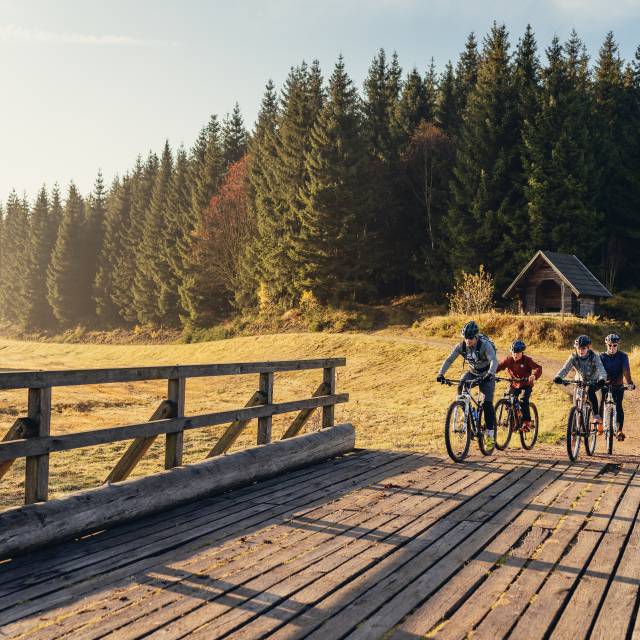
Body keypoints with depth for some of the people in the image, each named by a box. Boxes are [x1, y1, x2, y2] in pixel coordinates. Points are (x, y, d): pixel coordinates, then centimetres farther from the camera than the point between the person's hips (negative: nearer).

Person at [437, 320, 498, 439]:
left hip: (486, 375, -4)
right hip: (472, 373, 4)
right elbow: (449, 360, -17)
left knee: (487, 403, -16)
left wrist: (489, 375, -57)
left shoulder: (485, 345, -27)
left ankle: (490, 430, -3)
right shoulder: (461, 346, -15)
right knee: (461, 387, -27)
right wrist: (441, 374, -32)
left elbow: (494, 361, -39)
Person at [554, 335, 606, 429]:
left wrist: (602, 379, -57)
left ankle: (596, 416, -27)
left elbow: (601, 369, -35)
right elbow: (565, 368, -27)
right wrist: (558, 377, -48)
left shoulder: (594, 357, -22)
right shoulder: (573, 357, -16)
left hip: (593, 381, -3)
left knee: (590, 391, -35)